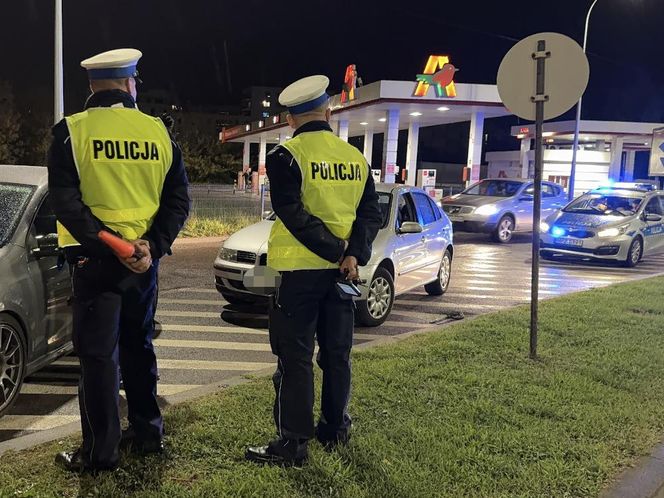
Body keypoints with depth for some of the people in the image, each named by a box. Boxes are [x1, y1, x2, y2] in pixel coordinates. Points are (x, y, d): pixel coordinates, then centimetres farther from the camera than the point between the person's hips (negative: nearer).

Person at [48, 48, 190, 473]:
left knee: (97, 354, 4)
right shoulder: (159, 131, 3)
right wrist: (151, 246, -9)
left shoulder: (72, 131, -5)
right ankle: (148, 433, 27)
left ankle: (101, 450, 10)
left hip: (95, 259, -3)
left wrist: (108, 245, -16)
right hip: (145, 259, 4)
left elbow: (65, 201, -14)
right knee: (137, 346, 18)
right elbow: (178, 199, -2)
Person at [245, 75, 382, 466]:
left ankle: (293, 443, 3)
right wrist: (353, 255, -8)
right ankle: (335, 430, 24)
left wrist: (337, 252, -14)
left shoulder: (286, 156, -8)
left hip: (301, 270, -5)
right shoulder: (356, 157, 8)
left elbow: (294, 215, -17)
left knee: (295, 357, 0)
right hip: (343, 270, 5)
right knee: (337, 353, 14)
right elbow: (371, 213, 2)